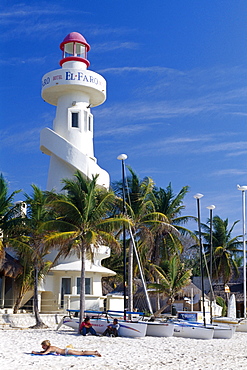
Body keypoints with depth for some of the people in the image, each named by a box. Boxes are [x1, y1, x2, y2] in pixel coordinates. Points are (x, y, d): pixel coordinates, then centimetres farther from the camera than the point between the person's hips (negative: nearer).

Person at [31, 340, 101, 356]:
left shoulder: (50, 348, -15)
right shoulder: (49, 347, 10)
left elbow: (43, 353, -27)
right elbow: (44, 352, 29)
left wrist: (35, 353, -15)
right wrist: (36, 352, 17)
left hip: (67, 351, -8)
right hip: (66, 350, 8)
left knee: (82, 353, -6)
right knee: (80, 352, 13)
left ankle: (95, 353, -5)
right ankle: (95, 352, 16)